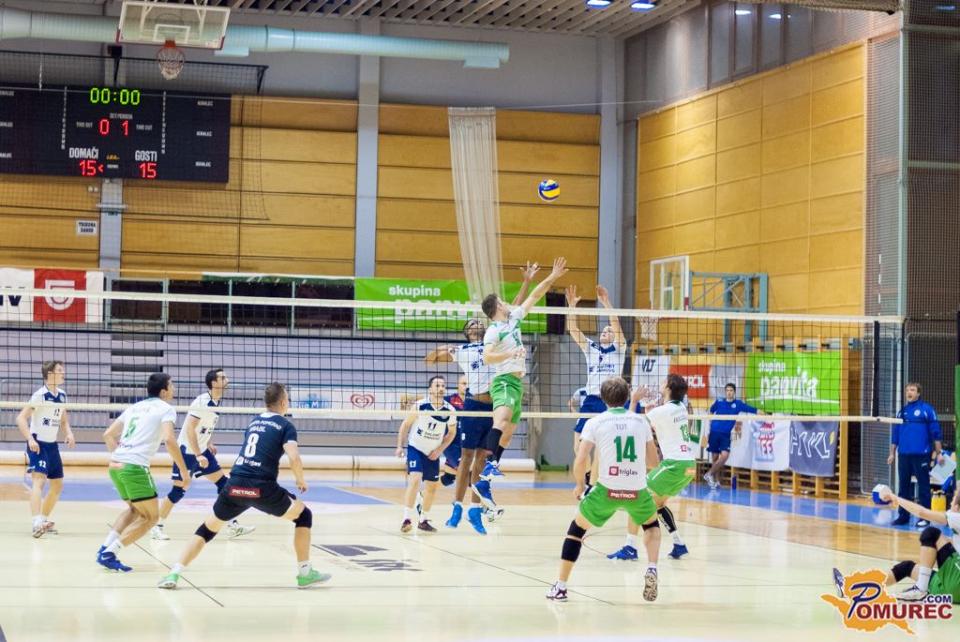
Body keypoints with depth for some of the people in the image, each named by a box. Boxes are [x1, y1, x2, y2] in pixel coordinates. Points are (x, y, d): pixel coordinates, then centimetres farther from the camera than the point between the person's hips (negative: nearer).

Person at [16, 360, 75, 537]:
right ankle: (37, 523, -35)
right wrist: (30, 439, -29)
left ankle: (44, 520, 30)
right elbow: (21, 418, -18)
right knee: (38, 481, -23)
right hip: (38, 444, -8)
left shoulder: (62, 395, 7)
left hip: (52, 445, 8)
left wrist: (69, 433, 0)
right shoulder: (40, 395, -15)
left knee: (58, 485, 14)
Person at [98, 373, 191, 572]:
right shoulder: (166, 408, 2)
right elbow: (169, 440, -14)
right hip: (135, 467, -8)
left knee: (135, 510, 27)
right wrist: (185, 472, -10)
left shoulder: (135, 407, 24)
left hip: (115, 465, 8)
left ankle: (105, 549, 13)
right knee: (151, 516, 5)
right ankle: (109, 554, -5)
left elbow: (108, 434, 22)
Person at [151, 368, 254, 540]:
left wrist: (209, 444, 10)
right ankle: (157, 526, 8)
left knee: (223, 483, 4)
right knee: (178, 491, -6)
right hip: (187, 451, -8)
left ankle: (232, 526, 8)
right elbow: (189, 429, -25)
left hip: (202, 450, 8)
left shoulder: (218, 402, 4)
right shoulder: (202, 402, -21)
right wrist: (198, 455, -26)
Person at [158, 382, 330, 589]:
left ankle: (174, 574, 5)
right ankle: (305, 573, 15)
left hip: (234, 486, 5)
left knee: (208, 529, 18)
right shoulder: (286, 426, 4)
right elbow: (294, 458, -9)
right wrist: (301, 480, 8)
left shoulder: (254, 421, 23)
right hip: (262, 488, -4)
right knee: (303, 515, 17)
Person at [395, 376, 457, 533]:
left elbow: (452, 433, 5)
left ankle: (423, 520, 25)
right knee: (415, 479, -21)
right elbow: (406, 425, -6)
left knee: (432, 485, 9)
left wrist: (439, 450, -3)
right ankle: (406, 519, -21)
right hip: (415, 449, -4)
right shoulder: (420, 406, -17)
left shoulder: (450, 411, -10)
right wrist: (399, 446, -8)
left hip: (433, 453, 4)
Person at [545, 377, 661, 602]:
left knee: (577, 528, 19)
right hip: (637, 490, 2)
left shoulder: (594, 423, 1)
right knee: (651, 524, 31)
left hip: (608, 489, -2)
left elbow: (580, 461, -7)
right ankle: (651, 569, 6)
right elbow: (653, 462, 12)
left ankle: (560, 587, 14)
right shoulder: (641, 421, 8)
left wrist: (579, 484, 11)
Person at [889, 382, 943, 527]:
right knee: (903, 486, 8)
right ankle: (903, 516, 16)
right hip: (904, 455, 5)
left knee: (923, 486, 1)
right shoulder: (902, 412, 12)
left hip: (921, 455, -5)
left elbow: (936, 432, -4)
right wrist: (892, 453, 15)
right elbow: (895, 434, 17)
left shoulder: (926, 409, -3)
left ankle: (925, 517, 5)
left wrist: (937, 452, -8)